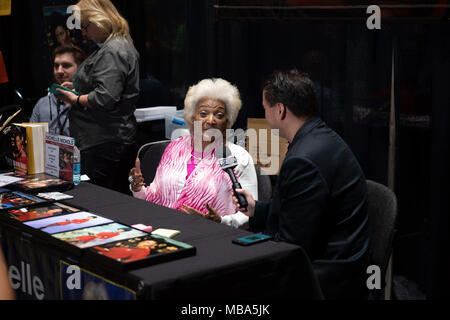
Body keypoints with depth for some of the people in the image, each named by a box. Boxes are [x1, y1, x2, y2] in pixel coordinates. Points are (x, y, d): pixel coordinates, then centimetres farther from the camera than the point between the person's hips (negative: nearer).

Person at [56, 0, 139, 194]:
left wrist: (76, 99, -9)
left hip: (104, 143, -11)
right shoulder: (121, 45, 17)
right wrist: (77, 86, 19)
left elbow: (105, 98, -25)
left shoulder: (112, 52, -17)